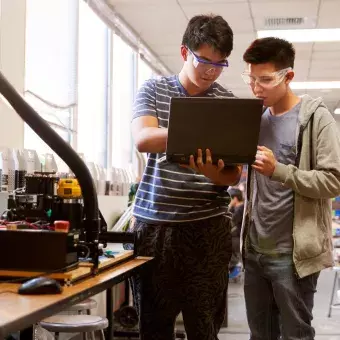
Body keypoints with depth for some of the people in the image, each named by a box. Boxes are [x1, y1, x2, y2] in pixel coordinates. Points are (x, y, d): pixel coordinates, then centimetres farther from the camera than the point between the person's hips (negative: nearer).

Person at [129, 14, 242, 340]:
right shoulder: (153, 90, 5)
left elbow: (234, 175, 1)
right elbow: (143, 139, -13)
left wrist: (212, 171, -24)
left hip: (207, 226, 0)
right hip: (153, 222, 1)